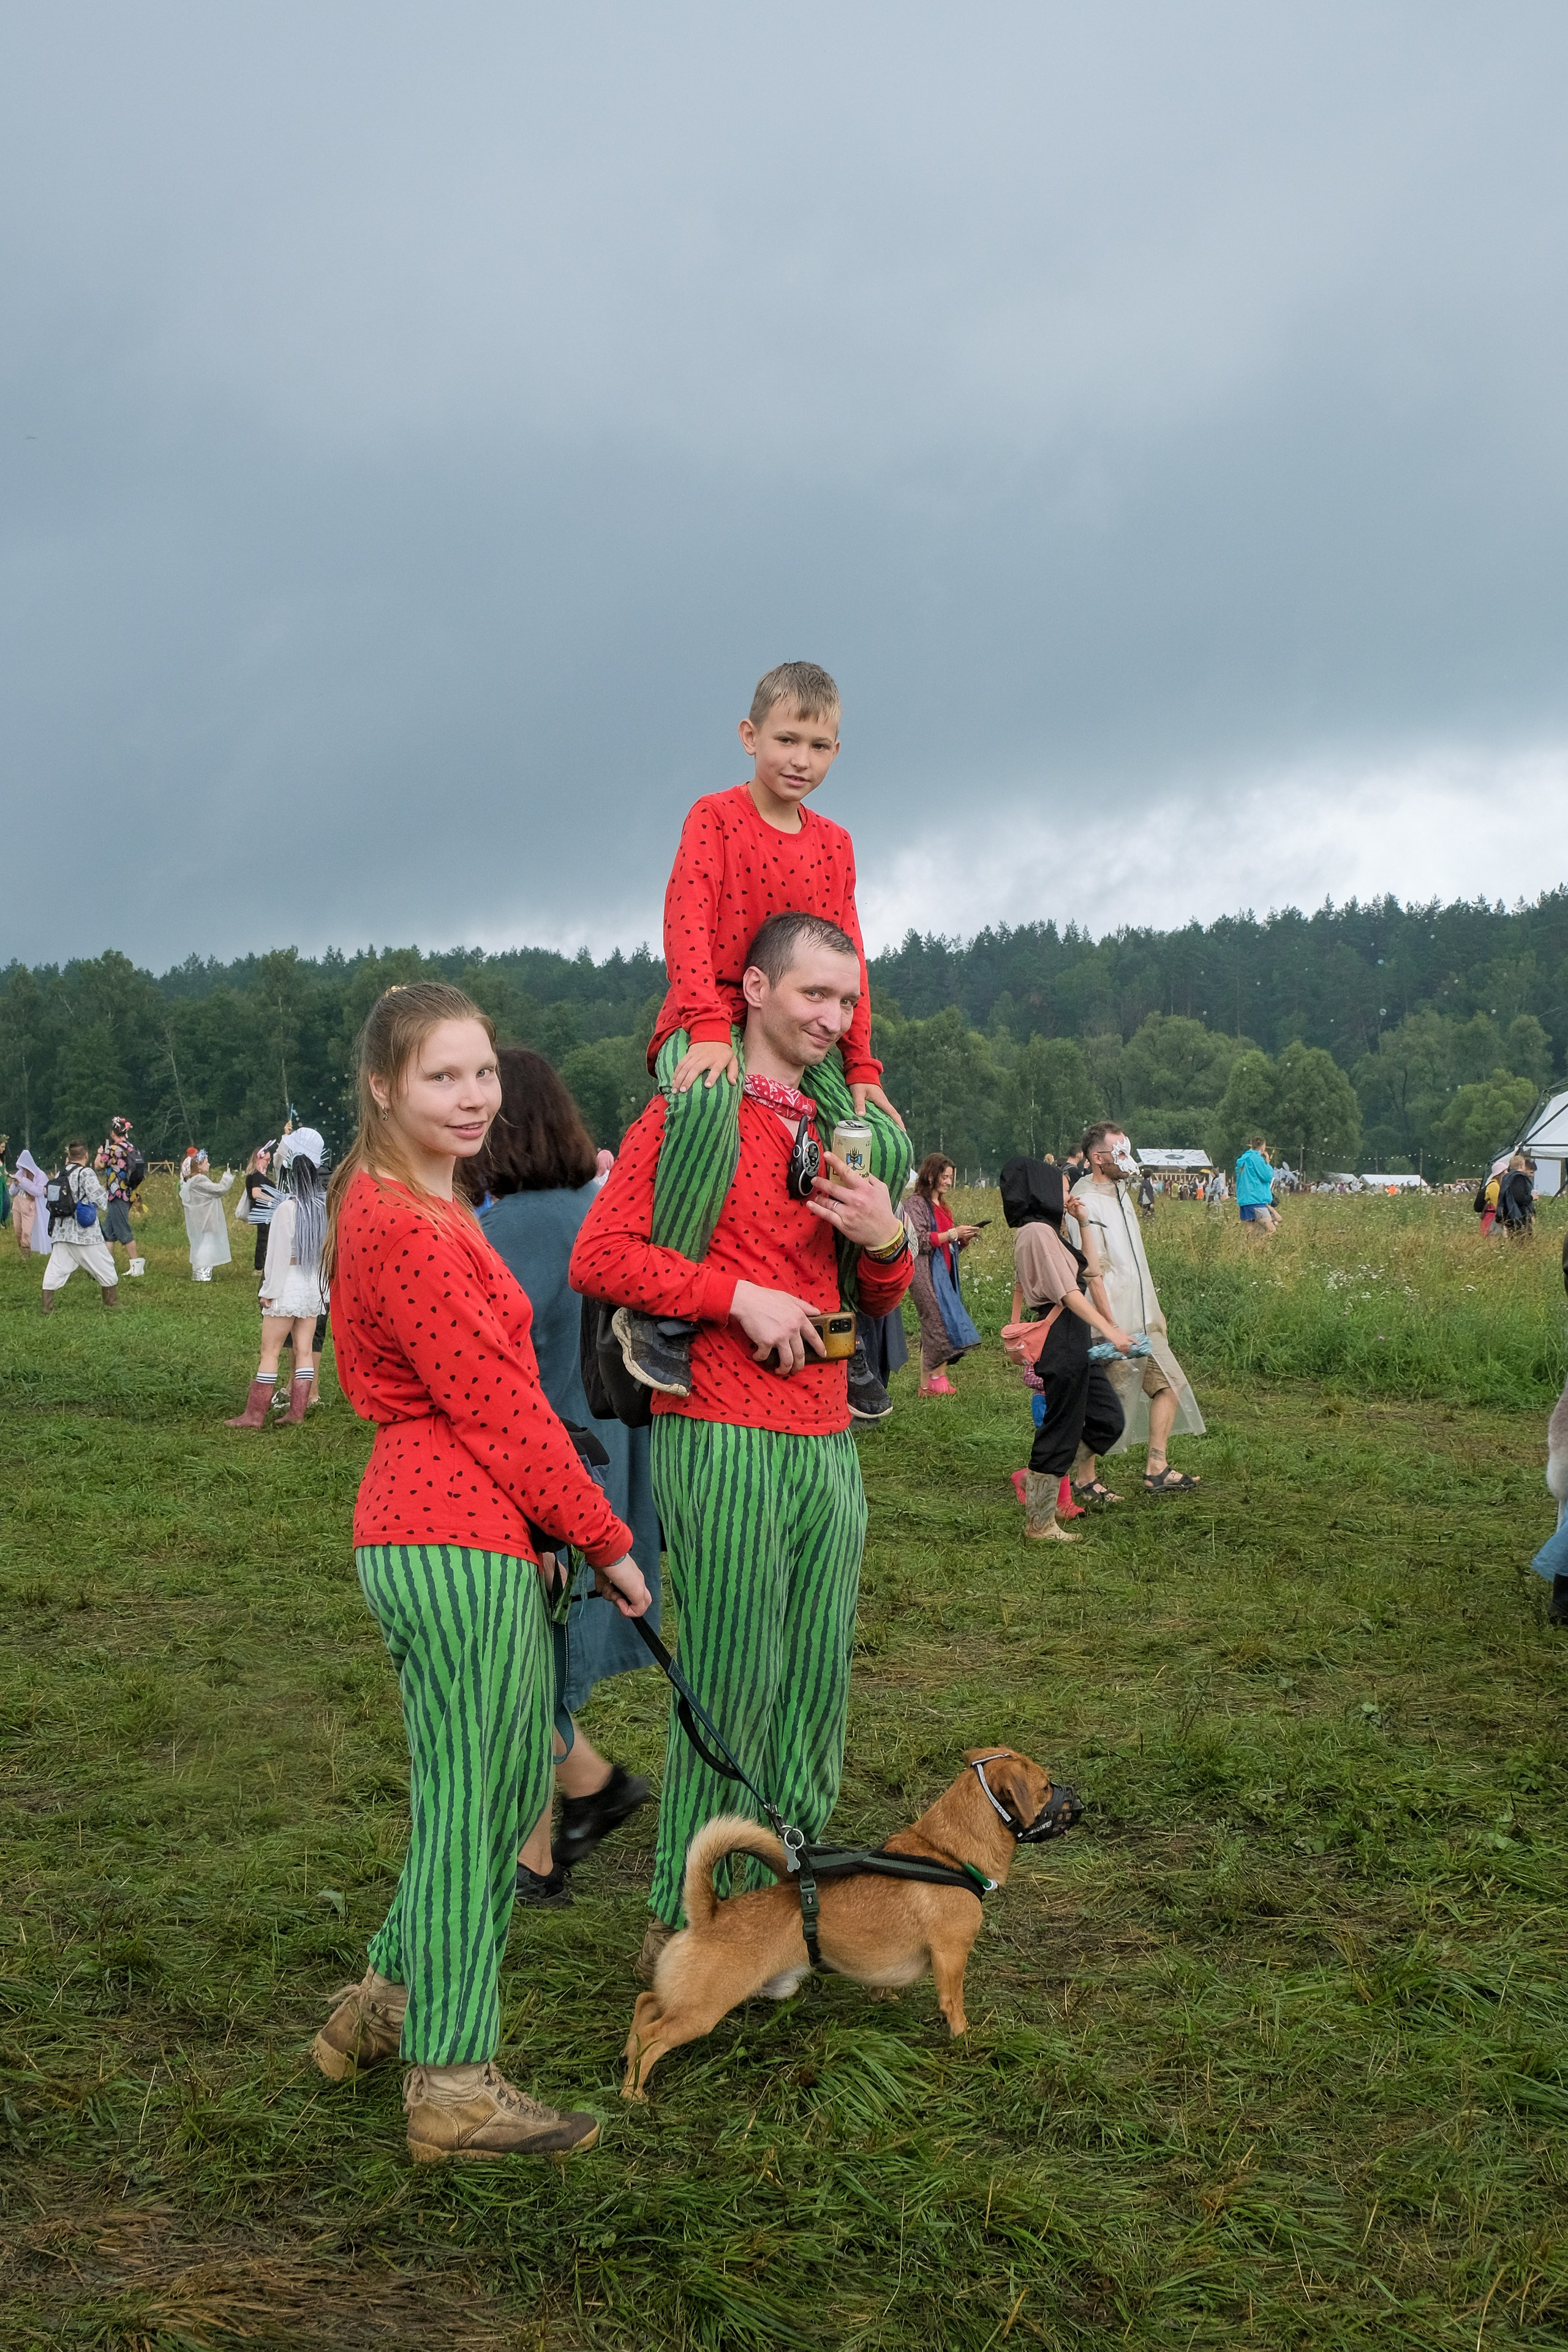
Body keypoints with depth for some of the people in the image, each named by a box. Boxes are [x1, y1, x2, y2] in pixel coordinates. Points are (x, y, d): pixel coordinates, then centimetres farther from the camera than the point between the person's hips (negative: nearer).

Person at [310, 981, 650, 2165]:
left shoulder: (416, 1206, 16)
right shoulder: (405, 1226, -17)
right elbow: (493, 1402, -17)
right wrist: (605, 1537, -9)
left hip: (432, 1528, 10)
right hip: (460, 1541, -10)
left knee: (513, 1777, 20)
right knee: (467, 1804, -1)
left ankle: (387, 2004, 33)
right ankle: (454, 2088, 11)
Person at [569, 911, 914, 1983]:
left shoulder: (834, 1131, 18)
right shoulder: (690, 1114, -4)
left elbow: (878, 1301, 24)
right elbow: (599, 1257, -12)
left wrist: (887, 1242, 2)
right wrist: (738, 1296, -17)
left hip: (827, 1442, 7)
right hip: (723, 1441, -7)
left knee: (817, 1686, 11)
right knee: (732, 1687, -3)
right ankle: (685, 1926, 11)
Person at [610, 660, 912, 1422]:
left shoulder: (834, 843, 15)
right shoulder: (716, 817, -1)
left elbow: (846, 961, 14)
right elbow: (687, 927, -14)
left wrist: (860, 1069, 4)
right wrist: (709, 1031, -28)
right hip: (712, 1022, -6)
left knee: (887, 1148, -12)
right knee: (710, 1103, -41)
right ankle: (658, 1311, -32)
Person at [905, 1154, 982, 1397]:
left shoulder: (943, 1207, 22)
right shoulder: (916, 1203, -5)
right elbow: (919, 1241, -15)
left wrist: (963, 1240, 4)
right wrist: (953, 1234, -15)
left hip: (943, 1274, 8)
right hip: (925, 1273, -8)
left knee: (941, 1326, 2)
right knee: (936, 1323, -12)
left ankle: (939, 1381, 0)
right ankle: (929, 1384, -8)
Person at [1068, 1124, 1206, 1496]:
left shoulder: (1119, 1193, 12)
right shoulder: (1087, 1203, -17)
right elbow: (1093, 1273, -21)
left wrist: (1155, 1310, 17)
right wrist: (1113, 1330, -24)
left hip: (1142, 1321, 9)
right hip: (1114, 1325, -9)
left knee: (1169, 1384, 8)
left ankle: (1156, 1470, 13)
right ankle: (1086, 1479, 12)